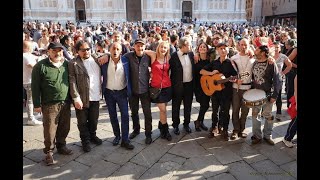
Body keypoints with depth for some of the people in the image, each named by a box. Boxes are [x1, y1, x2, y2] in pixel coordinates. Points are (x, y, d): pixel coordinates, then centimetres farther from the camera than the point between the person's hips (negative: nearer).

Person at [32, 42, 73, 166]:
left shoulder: (66, 64, 5)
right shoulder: (40, 66, -8)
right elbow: (35, 87, -6)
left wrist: (72, 98, 13)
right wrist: (37, 104, -7)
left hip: (66, 103, 4)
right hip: (50, 105, -4)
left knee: (64, 128, 14)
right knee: (50, 130, 3)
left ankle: (61, 146, 35)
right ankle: (49, 152, 21)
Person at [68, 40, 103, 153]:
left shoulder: (96, 59, 5)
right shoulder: (73, 63, -10)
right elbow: (72, 82, -14)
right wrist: (76, 98, -19)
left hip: (95, 97, 4)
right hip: (82, 98, -4)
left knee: (94, 120, 19)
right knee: (83, 122, 11)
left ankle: (92, 135, 41)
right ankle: (85, 140, 30)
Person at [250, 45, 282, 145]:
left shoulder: (271, 64, -10)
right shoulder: (254, 63, 5)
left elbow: (277, 81, -11)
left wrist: (275, 95, -14)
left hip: (267, 95, -4)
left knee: (268, 116, 7)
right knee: (254, 114, 6)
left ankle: (267, 136, 23)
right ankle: (257, 136, 18)